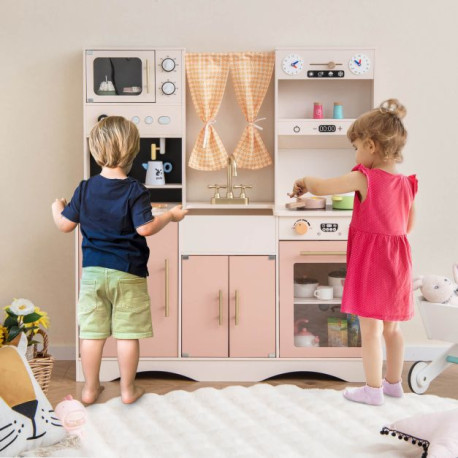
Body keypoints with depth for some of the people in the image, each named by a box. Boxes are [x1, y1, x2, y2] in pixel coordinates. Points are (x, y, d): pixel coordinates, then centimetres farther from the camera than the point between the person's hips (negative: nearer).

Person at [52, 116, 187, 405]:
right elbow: (145, 228, -20)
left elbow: (65, 224, 4)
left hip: (93, 271, 4)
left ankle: (90, 388, 21)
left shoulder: (85, 189, 1)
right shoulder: (135, 191, -11)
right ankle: (128, 389, 16)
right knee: (128, 333, 6)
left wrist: (56, 207, 25)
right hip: (128, 273, -3)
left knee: (92, 332, 10)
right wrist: (171, 216, -4)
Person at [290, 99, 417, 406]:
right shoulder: (407, 184, 3)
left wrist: (304, 182, 6)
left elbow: (320, 187, -14)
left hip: (369, 262, -7)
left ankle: (373, 389, 13)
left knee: (371, 330, 4)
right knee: (392, 327, 19)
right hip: (397, 263, 7)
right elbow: (409, 226, 11)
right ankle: (394, 382, 32)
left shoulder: (363, 178, -16)